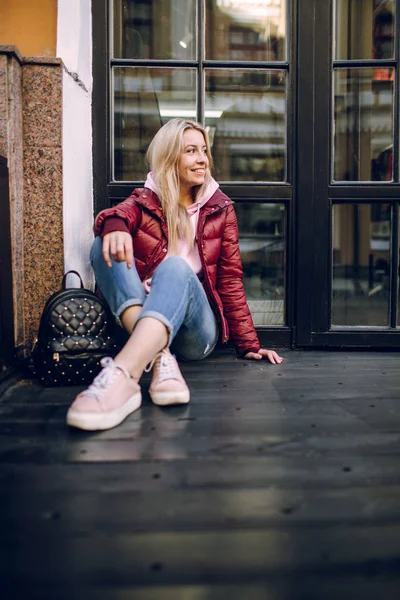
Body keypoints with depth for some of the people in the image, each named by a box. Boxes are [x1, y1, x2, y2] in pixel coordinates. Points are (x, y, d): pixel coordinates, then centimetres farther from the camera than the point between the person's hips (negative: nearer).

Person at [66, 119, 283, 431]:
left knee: (176, 267, -32)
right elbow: (115, 215, -11)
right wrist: (114, 225, -36)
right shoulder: (144, 201, 13)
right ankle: (160, 359, -39)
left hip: (196, 329, -1)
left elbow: (230, 280, 9)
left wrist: (248, 344, 3)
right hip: (137, 321, 1)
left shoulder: (220, 209, 13)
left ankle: (122, 376, -55)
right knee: (106, 247, -22)